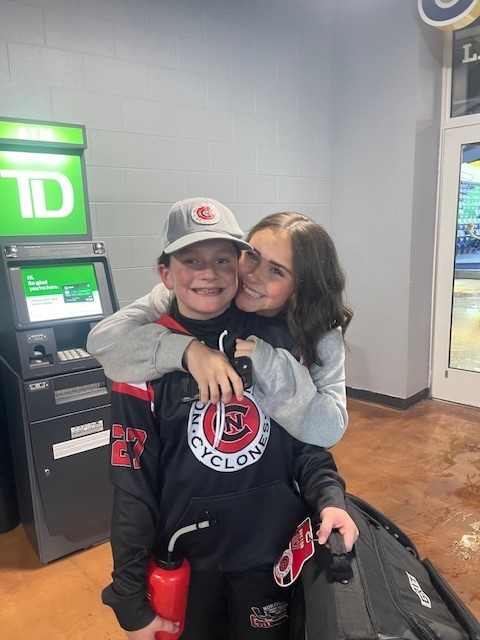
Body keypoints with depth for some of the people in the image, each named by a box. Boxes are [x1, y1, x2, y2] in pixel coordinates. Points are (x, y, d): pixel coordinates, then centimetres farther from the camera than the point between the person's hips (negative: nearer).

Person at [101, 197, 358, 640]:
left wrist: (329, 497, -14)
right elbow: (134, 485, -10)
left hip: (275, 549, 2)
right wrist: (132, 603, -6)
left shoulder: (274, 338, -8)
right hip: (186, 557, -1)